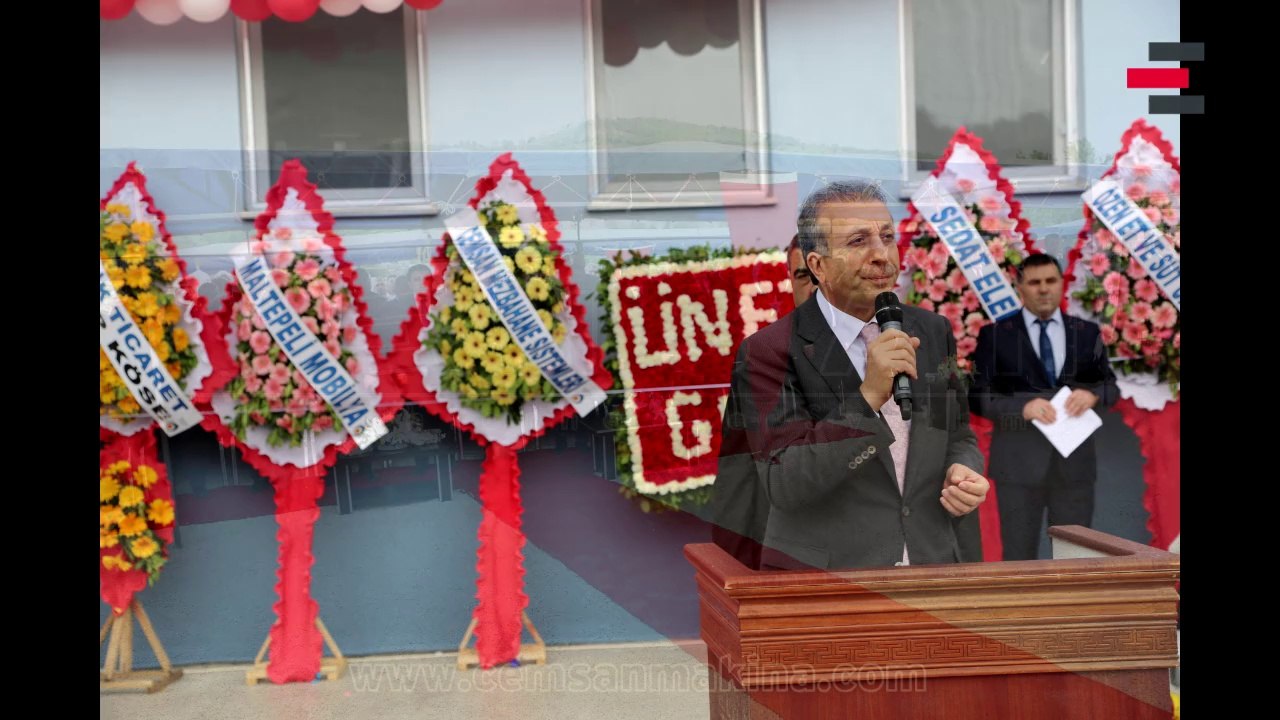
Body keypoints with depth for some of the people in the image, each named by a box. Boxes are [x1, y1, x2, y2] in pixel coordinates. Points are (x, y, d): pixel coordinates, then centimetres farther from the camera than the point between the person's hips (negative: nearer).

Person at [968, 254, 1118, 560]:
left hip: (1075, 462, 3)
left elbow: (1111, 385, 13)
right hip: (1019, 463, -3)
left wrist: (1093, 394, -11)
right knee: (1019, 557, 4)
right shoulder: (995, 335, 2)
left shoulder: (1088, 333, 11)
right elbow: (978, 396, -3)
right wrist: (1022, 407, -20)